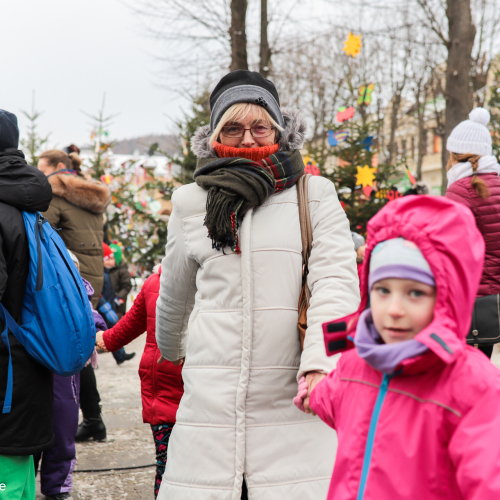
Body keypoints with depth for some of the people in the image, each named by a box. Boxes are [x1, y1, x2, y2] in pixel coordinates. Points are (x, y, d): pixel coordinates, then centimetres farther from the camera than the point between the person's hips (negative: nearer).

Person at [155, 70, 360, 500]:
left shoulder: (315, 196, 5)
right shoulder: (191, 202, 13)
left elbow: (337, 280, -7)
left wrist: (319, 362, -21)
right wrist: (172, 350, 39)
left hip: (294, 402, -2)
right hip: (211, 400, 2)